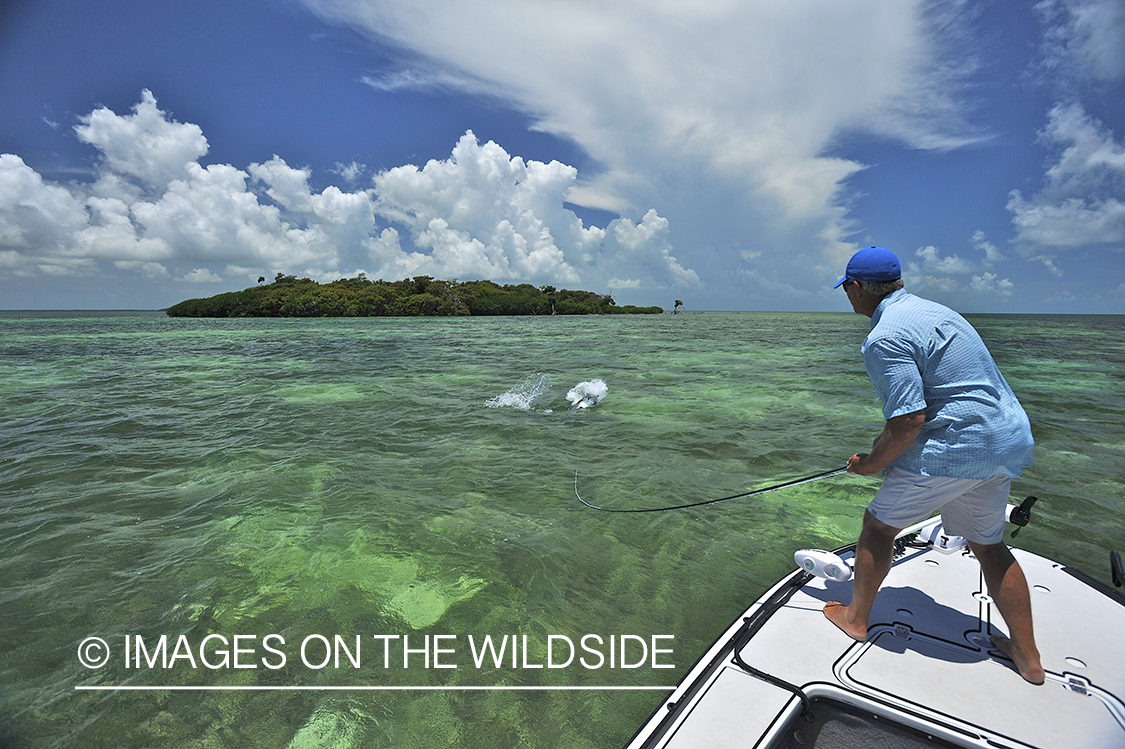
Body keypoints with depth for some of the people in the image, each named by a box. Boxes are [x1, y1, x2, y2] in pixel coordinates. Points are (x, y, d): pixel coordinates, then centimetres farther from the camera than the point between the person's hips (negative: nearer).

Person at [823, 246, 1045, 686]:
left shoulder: (884, 338, -19)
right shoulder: (932, 310, 14)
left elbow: (908, 421, -24)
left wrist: (871, 464, -6)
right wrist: (886, 442, 25)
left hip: (956, 447, -9)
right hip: (1008, 440, 10)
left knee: (879, 523, 8)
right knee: (989, 545, 23)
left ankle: (855, 618, 24)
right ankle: (1027, 657, 34)